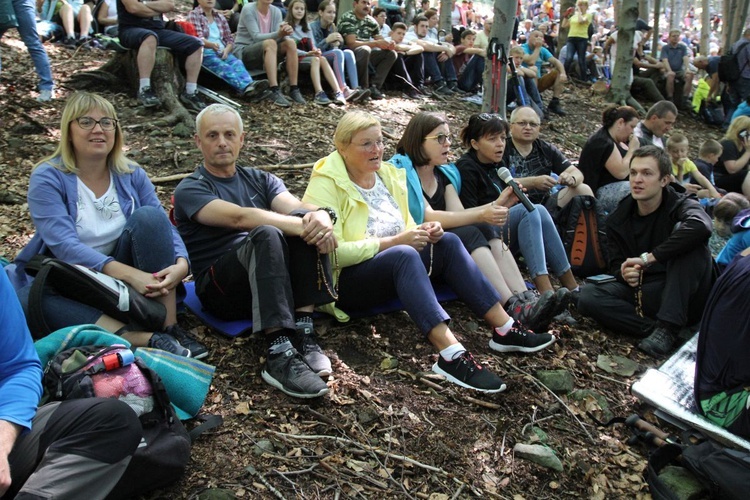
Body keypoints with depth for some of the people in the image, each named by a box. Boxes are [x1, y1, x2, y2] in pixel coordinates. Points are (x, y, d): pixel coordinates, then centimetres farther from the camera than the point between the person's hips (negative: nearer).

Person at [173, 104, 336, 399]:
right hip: (219, 290, -5)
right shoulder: (190, 190, 1)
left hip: (271, 279, 5)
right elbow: (239, 217, -20)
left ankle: (303, 332, -26)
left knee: (307, 219, -20)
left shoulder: (260, 180, 19)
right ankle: (279, 355, -42)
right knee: (267, 235, -33)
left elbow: (296, 207, -3)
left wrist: (322, 216, -27)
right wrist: (302, 227, -31)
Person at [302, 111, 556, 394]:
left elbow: (404, 229, 17)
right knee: (404, 255, -35)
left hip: (394, 266, 7)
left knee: (447, 243, -15)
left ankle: (504, 329, -17)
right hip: (345, 280, -7)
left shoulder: (388, 174, 10)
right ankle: (451, 355, -44)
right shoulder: (326, 185, -13)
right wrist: (394, 241, -23)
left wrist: (422, 232, -8)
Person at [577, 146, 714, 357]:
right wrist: (624, 274, -22)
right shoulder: (618, 220, 4)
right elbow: (616, 263, 5)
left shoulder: (681, 204, -10)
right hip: (643, 293, 3)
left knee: (685, 234, -29)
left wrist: (648, 258, -33)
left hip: (687, 298, -3)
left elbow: (701, 226, -35)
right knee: (587, 297, -20)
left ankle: (668, 327, -30)